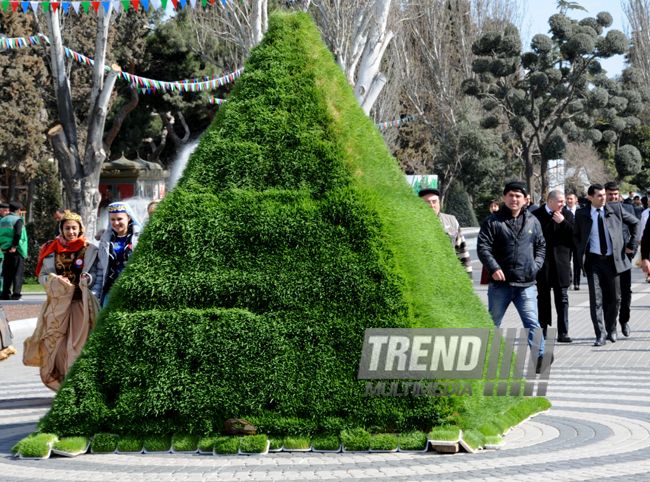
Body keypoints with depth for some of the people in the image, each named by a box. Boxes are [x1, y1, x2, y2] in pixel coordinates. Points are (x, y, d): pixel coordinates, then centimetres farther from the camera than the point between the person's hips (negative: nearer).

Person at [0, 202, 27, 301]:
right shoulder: (17, 220, -8)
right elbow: (18, 234, -20)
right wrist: (14, 247, -16)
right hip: (16, 250, -6)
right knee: (18, 273, -3)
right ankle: (16, 294, -9)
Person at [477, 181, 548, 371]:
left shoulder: (532, 221, 10)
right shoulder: (493, 221, -1)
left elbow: (541, 246, 19)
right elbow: (483, 247, -5)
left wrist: (536, 265, 4)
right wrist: (493, 268, -17)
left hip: (526, 284, 1)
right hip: (500, 283, -1)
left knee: (532, 322, -9)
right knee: (493, 322, 9)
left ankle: (539, 357, -11)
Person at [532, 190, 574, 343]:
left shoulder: (567, 215, 6)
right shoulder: (536, 215, -2)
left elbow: (575, 236, -2)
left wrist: (563, 222, -13)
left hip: (561, 263, 1)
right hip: (542, 263, -1)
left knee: (562, 299, 0)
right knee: (543, 298, 8)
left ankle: (563, 332, 0)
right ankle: (543, 330, 16)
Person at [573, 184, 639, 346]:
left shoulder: (615, 209, 1)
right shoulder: (582, 215, 1)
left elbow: (635, 223, 13)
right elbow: (576, 235, 17)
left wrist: (631, 244, 7)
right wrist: (581, 251, 2)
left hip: (613, 259, 1)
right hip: (593, 260, -1)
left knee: (615, 299, 7)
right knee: (596, 299, -7)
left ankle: (611, 330, 27)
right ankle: (600, 335, -5)